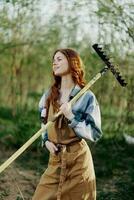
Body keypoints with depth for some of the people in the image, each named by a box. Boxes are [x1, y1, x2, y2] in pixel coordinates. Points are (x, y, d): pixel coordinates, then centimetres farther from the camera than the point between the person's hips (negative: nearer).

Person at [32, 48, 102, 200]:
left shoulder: (87, 97, -8)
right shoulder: (49, 94, 7)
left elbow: (95, 134, -10)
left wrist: (71, 117, -20)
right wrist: (46, 140, 3)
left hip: (78, 158, -4)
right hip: (55, 157, 4)